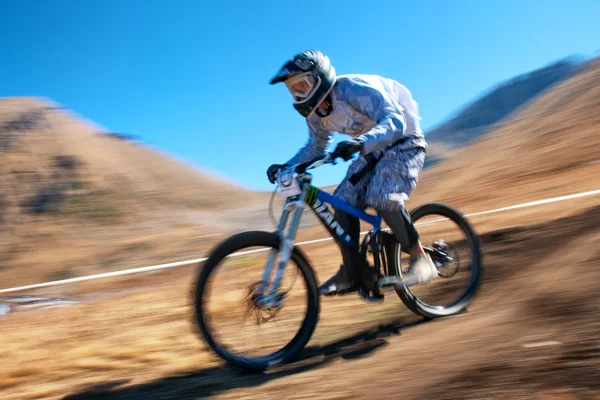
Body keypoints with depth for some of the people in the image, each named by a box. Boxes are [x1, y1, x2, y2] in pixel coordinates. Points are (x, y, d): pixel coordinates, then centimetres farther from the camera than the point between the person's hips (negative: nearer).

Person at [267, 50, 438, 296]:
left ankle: (421, 260, -14)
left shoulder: (354, 89, -28)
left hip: (404, 142, -8)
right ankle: (349, 274, 4)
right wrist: (286, 167, -5)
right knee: (344, 202, -6)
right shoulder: (315, 113, -4)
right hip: (374, 150, 8)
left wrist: (362, 142, -56)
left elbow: (395, 121, -38)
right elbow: (315, 147, 11)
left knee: (382, 198, -29)